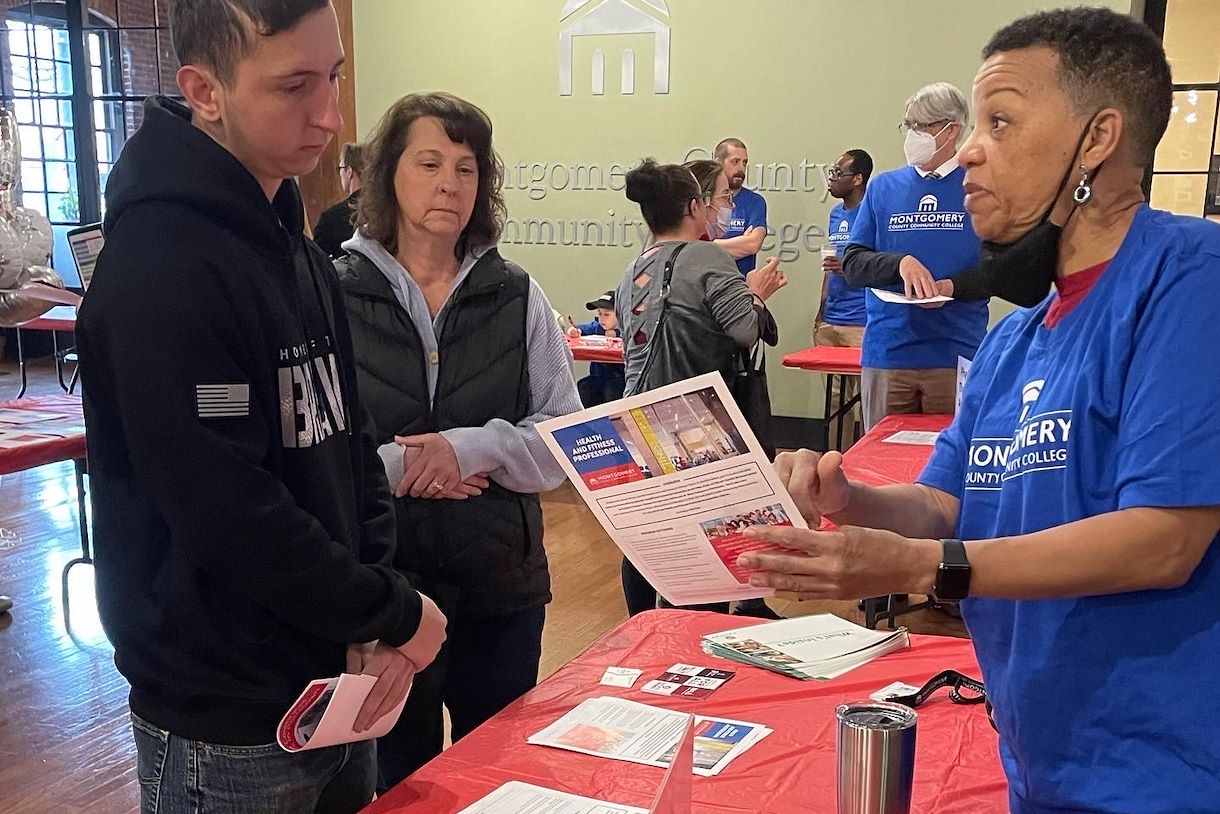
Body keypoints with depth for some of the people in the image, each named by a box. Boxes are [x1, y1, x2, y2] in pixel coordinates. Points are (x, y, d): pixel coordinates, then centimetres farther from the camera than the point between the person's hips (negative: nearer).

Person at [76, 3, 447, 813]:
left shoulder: (293, 245, 6)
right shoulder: (160, 265, -21)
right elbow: (228, 513, -26)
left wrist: (374, 614, -4)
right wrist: (392, 611, -14)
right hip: (227, 724, -8)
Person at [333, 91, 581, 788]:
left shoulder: (516, 297, -1)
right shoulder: (335, 294, -8)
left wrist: (474, 448, -16)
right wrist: (395, 465, -20)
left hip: (501, 584, 2)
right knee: (402, 780, 19)